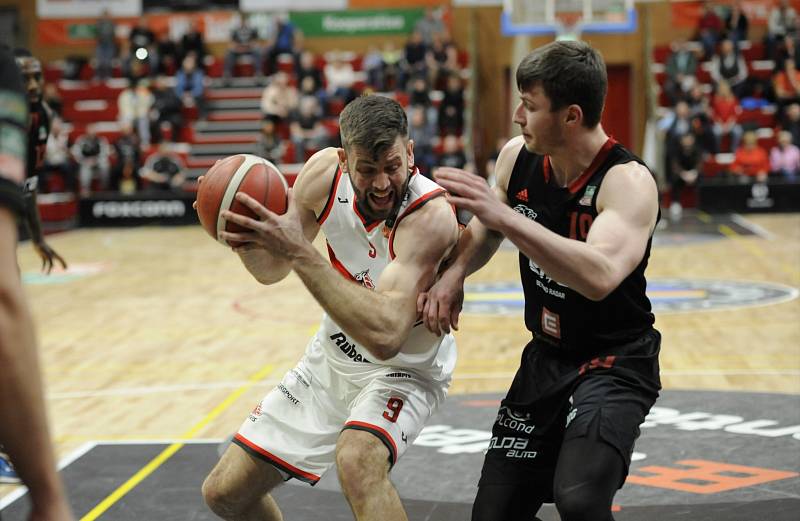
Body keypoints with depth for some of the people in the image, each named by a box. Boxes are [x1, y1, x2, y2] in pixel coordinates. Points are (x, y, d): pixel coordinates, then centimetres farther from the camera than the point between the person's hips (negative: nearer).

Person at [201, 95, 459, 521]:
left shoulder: (432, 216, -33)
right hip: (332, 358, 6)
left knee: (357, 458, -39)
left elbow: (385, 336, -44)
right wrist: (243, 236, -27)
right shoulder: (325, 171, -16)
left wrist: (298, 250, -47)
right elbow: (270, 270, -3)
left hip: (403, 370, -6)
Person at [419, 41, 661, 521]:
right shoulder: (518, 158, -5)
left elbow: (600, 276, -43)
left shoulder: (628, 181, -24)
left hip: (616, 361, -6)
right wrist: (455, 273, -6)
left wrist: (505, 216, -47)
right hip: (546, 356, 7)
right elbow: (484, 231, 16)